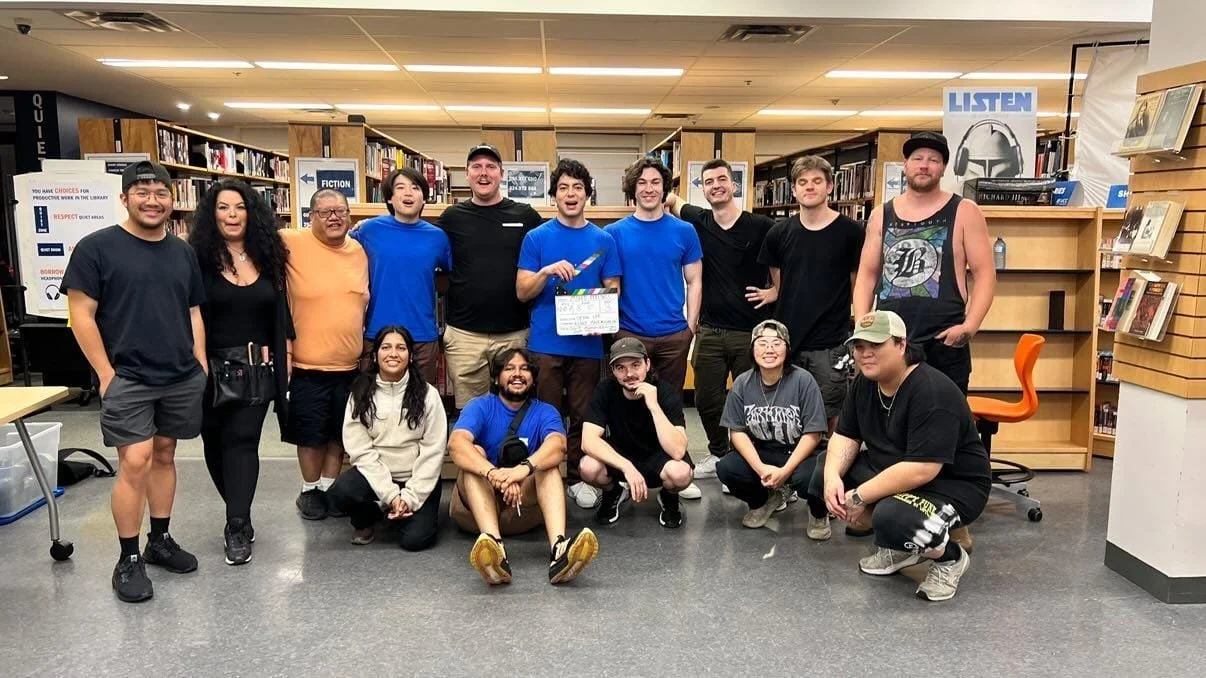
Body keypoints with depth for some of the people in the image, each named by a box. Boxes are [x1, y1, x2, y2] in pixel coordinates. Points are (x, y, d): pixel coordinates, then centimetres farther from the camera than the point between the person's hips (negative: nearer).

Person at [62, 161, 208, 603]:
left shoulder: (183, 253, 11)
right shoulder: (96, 248, -5)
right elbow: (81, 315, -7)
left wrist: (201, 364, 7)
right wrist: (106, 374, -11)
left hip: (182, 378, 5)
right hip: (127, 379, -5)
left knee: (164, 456, 13)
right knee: (135, 463, -9)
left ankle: (160, 540, 26)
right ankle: (128, 559, 4)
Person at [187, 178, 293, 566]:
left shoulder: (267, 258, 5)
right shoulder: (198, 259, -5)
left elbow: (280, 315, 10)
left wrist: (283, 357, 7)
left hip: (257, 368, 1)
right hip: (213, 367, -1)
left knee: (243, 441, -5)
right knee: (216, 444, 10)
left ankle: (237, 526, -4)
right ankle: (240, 519, 28)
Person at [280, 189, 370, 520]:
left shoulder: (360, 251, 4)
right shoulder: (293, 243, -10)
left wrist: (368, 349, 18)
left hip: (350, 366, 4)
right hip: (308, 366, -4)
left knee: (340, 433, 15)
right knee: (311, 434, 10)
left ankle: (329, 486, 33)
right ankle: (309, 490, 30)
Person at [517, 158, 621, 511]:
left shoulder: (603, 240, 7)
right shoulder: (537, 238, 2)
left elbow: (613, 289, 8)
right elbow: (522, 291, -1)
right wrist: (548, 271, -20)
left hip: (588, 343, 1)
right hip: (545, 342, -1)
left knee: (583, 415, 9)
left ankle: (577, 477, 22)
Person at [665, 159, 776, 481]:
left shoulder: (761, 227, -8)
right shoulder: (698, 221, 3)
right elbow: (671, 199, 19)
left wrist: (774, 292, -10)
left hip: (752, 330, -4)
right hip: (709, 330, 4)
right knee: (707, 399, 13)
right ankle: (718, 454, 34)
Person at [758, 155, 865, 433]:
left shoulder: (849, 231, -3)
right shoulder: (780, 233, 6)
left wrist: (861, 337, -2)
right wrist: (767, 294, -1)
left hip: (831, 345, -3)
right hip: (786, 340, 3)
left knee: (829, 418, 3)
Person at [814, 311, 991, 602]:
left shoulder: (933, 392, -28)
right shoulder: (865, 383, -1)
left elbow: (921, 470, -34)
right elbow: (846, 436, 2)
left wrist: (860, 497, -28)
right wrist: (833, 477, -19)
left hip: (953, 485, -9)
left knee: (892, 518, -36)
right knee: (824, 473, -4)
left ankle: (950, 557, -1)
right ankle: (900, 548, 8)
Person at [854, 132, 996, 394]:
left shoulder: (964, 212, 3)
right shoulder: (881, 215, 12)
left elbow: (985, 274, 0)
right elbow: (867, 275, 14)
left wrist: (970, 325, -14)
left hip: (944, 345, -2)